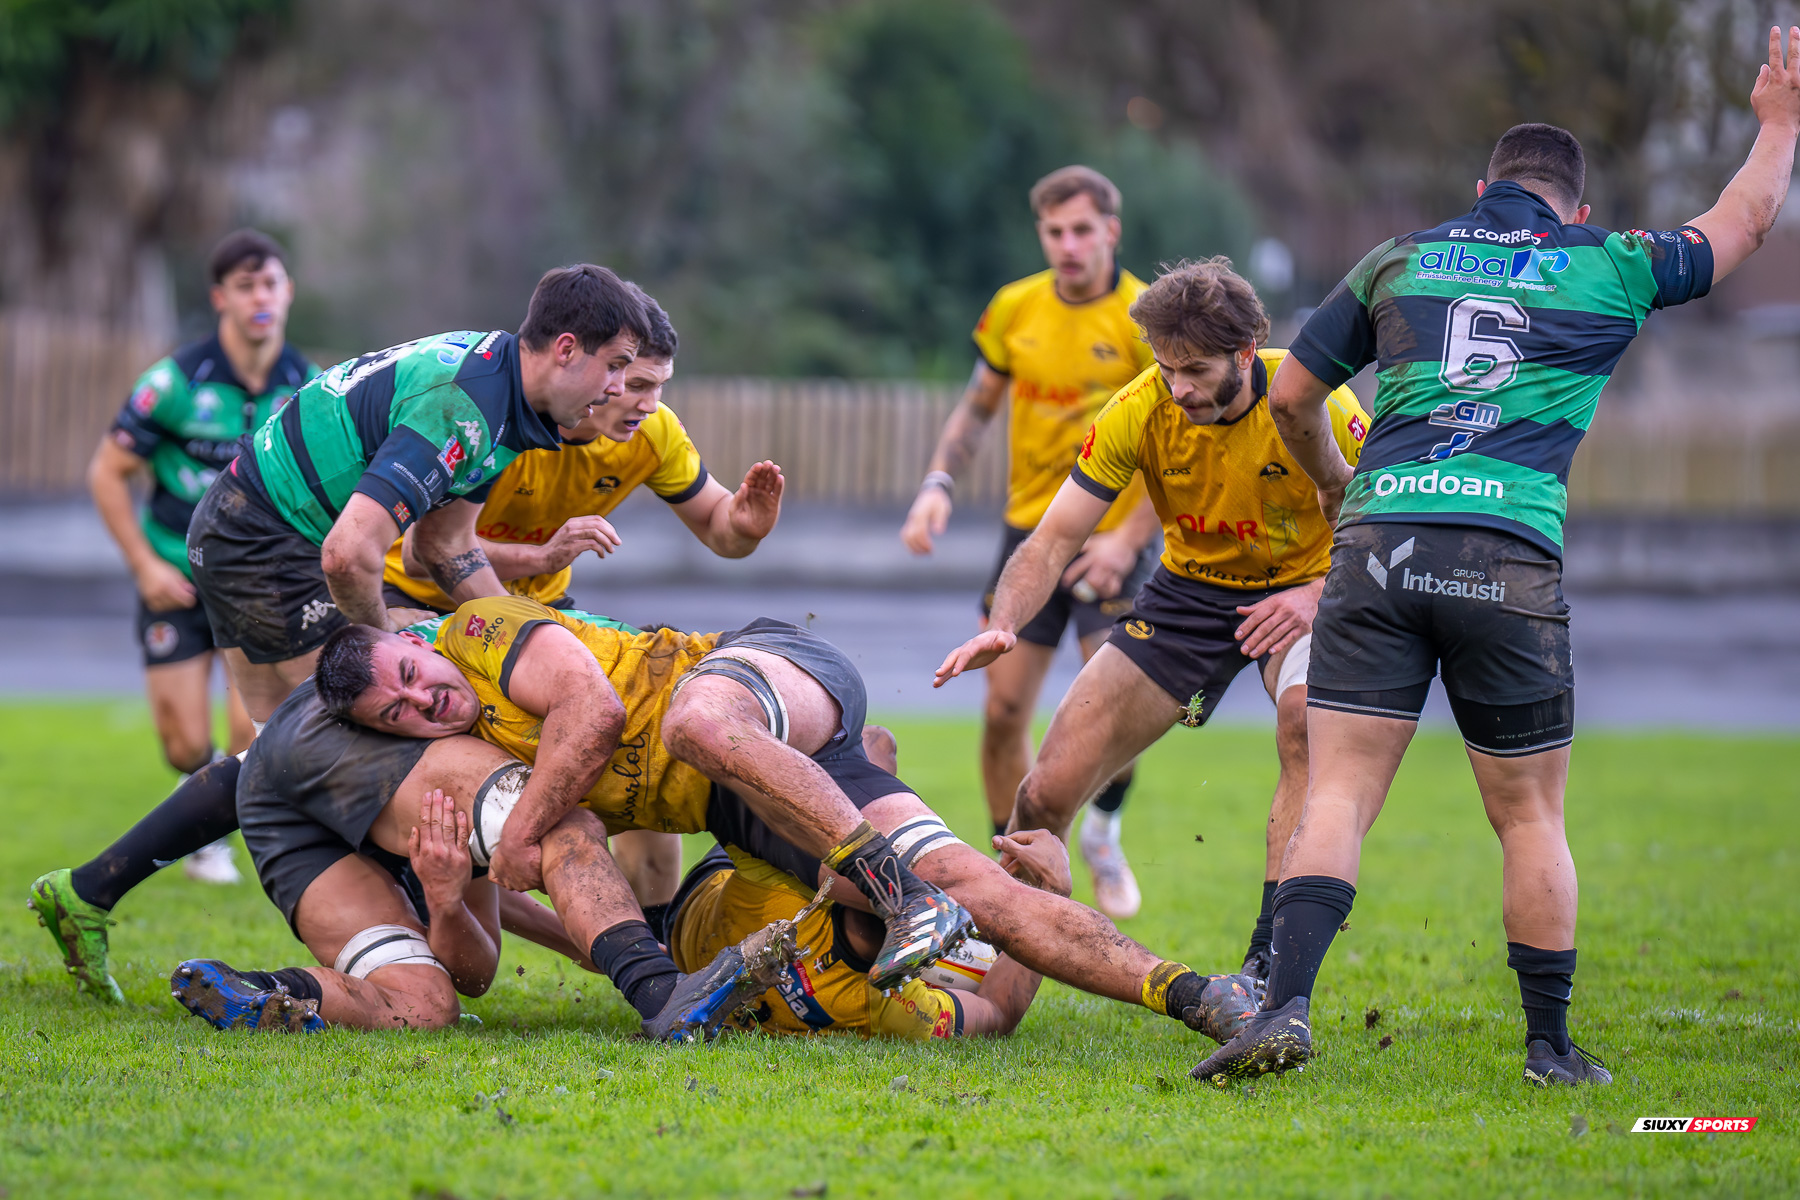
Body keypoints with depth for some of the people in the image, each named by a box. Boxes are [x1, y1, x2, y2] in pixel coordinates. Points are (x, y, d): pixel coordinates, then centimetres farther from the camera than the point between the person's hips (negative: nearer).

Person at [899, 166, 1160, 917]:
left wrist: (1129, 537, -19)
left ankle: (1103, 832, 16)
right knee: (1004, 709, -1)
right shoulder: (1014, 309, 2)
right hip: (1029, 526, 4)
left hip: (1111, 538, -3)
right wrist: (938, 484, -1)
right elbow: (977, 409, 15)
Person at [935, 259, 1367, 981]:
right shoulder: (1140, 411, -19)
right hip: (1190, 589, 3)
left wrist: (1319, 592, -36)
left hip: (1301, 590, -2)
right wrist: (1002, 627, -35)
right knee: (1049, 789, -5)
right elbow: (1053, 541, -17)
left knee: (1307, 726, -37)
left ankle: (1271, 960, -32)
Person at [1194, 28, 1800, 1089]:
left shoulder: (1399, 259, 17)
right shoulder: (1610, 266, 14)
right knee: (1531, 819, 9)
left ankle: (1286, 1008, -18)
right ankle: (1552, 1048, 15)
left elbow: (1292, 396, 21)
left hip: (1379, 538, 1)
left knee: (1339, 796, -3)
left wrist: (1334, 483, 40)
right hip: (1510, 556, -1)